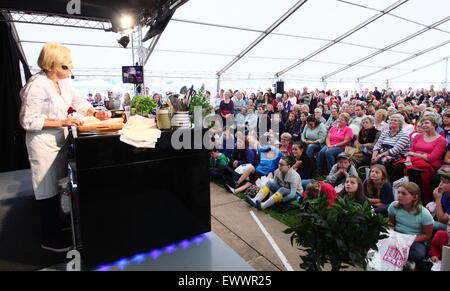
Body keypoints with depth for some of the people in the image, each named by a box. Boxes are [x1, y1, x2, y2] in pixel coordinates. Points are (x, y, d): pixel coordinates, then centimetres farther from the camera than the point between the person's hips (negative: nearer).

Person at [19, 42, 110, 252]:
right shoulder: (37, 85, -21)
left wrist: (95, 113, -1)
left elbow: (78, 101, 15)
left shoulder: (63, 81, 4)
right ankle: (49, 239, 20)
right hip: (43, 144, -8)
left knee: (57, 185, 21)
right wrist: (61, 122, -25)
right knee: (48, 190, 3)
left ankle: (56, 222, 42)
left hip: (60, 140, 8)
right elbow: (28, 121, -19)